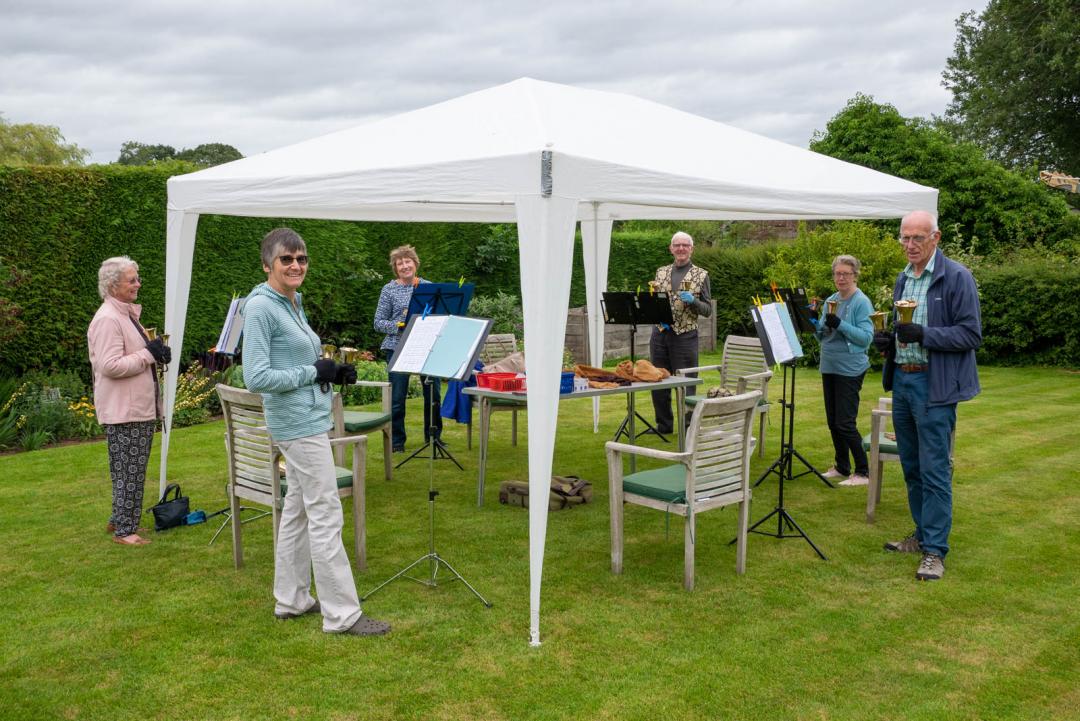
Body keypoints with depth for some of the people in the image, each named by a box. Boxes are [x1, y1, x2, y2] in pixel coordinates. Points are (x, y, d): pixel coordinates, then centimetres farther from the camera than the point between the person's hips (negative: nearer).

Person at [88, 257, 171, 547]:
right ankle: (123, 530, 6)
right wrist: (149, 354, -18)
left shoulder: (127, 313, 16)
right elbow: (110, 365, -24)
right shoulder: (107, 319, -16)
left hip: (139, 407, 10)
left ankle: (121, 520, 27)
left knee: (133, 469, 16)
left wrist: (156, 352, 8)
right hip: (123, 411, -10)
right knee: (129, 470, -3)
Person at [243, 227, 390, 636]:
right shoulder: (260, 307, -14)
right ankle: (342, 614, 0)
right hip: (299, 423, -10)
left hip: (309, 418, 10)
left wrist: (334, 373, 4)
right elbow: (256, 378, -20)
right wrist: (313, 372, -15)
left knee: (298, 510, 16)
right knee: (326, 516, -6)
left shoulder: (293, 304, 13)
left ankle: (291, 599, 27)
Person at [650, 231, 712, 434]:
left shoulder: (701, 275, 2)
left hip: (685, 336, -4)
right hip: (660, 333, 4)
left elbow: (708, 310, 1)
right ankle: (664, 425, 23)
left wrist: (692, 300, -18)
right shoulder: (661, 272, 11)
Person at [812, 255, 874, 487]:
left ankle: (863, 473, 2)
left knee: (845, 423, -8)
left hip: (850, 370, -8)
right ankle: (841, 467, 25)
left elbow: (867, 337, -17)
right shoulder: (831, 300, 11)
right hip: (829, 367, 8)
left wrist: (840, 324, -25)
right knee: (833, 422, 13)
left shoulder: (861, 302, -10)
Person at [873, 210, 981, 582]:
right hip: (902, 381, 8)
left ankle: (935, 552, 1)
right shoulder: (903, 279, 14)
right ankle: (923, 535, 28)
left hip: (934, 385, -8)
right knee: (911, 467, 15)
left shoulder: (957, 278, -9)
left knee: (935, 471, -6)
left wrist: (924, 335, -25)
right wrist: (887, 339, 3)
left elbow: (971, 335, -13)